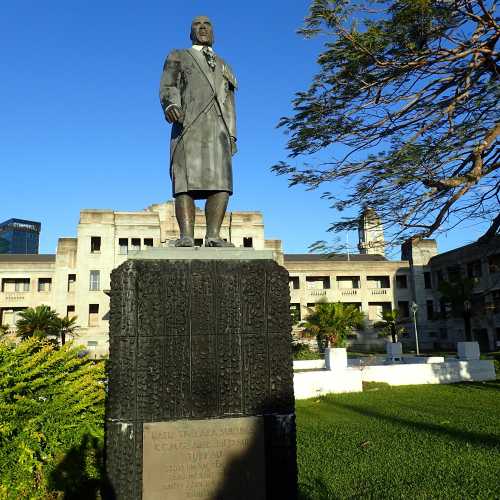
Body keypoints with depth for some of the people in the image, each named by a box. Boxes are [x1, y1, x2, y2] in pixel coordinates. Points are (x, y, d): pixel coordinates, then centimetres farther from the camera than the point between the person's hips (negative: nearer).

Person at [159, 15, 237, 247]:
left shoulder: (224, 67, 31)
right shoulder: (177, 57, 22)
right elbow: (168, 88, 4)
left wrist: (232, 136, 8)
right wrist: (170, 105, -20)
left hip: (218, 127, 3)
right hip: (188, 124, -3)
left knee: (221, 181, -15)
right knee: (186, 181, -16)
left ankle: (213, 236, -19)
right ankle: (186, 236, -23)